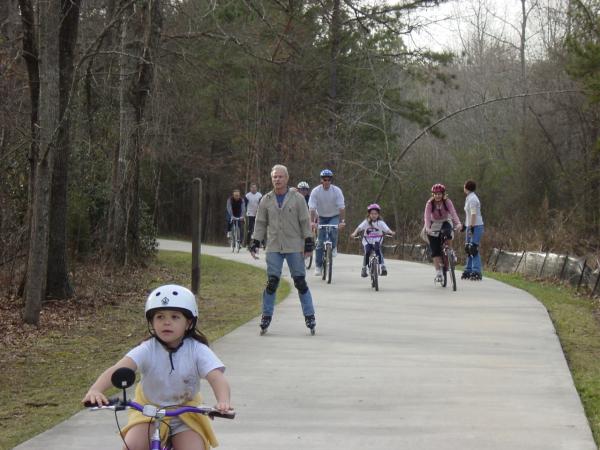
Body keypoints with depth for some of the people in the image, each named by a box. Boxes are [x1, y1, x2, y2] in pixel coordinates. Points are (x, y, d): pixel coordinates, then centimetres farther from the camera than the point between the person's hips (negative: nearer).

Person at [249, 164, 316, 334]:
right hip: (273, 248, 2)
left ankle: (309, 317, 7)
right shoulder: (266, 200, 7)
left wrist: (308, 241, -3)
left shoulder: (297, 198, 0)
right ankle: (266, 316, 6)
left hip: (294, 248, -2)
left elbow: (305, 221, 2)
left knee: (300, 282, 1)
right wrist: (255, 242, 5)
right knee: (272, 282, -2)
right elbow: (260, 223, 12)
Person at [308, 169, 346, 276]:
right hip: (322, 217, 1)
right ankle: (318, 266, 3)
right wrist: (312, 222, -32)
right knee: (320, 242, -4)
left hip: (334, 216, -1)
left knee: (333, 230, -32)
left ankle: (333, 248, -2)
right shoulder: (315, 191, -16)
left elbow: (341, 207, -20)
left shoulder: (337, 191, -16)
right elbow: (312, 208, -21)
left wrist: (342, 221, -30)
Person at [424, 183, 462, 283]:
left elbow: (453, 212, -29)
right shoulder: (430, 203, -16)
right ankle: (438, 273, -7)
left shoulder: (447, 202, -15)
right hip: (434, 225, 0)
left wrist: (458, 223, -47)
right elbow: (427, 216, -28)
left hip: (445, 222, 0)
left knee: (447, 233, -36)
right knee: (435, 250, -9)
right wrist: (427, 228, -46)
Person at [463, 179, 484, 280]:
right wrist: (465, 225, 25)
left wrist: (471, 227, -23)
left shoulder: (472, 199, -14)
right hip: (470, 226, 11)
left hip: (475, 226, -11)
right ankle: (468, 271, 21)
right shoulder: (468, 198, 17)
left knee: (474, 249, -14)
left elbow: (473, 214, -20)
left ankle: (476, 272, -17)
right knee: (468, 249, 14)